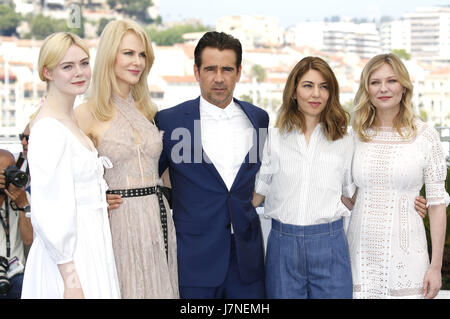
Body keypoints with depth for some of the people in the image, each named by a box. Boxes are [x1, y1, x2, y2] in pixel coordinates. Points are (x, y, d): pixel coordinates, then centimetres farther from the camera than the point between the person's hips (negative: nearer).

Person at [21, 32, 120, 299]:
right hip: (70, 261, -9)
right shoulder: (49, 129, -17)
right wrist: (71, 280, -21)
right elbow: (49, 213, -21)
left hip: (86, 245, 9)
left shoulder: (69, 120, 11)